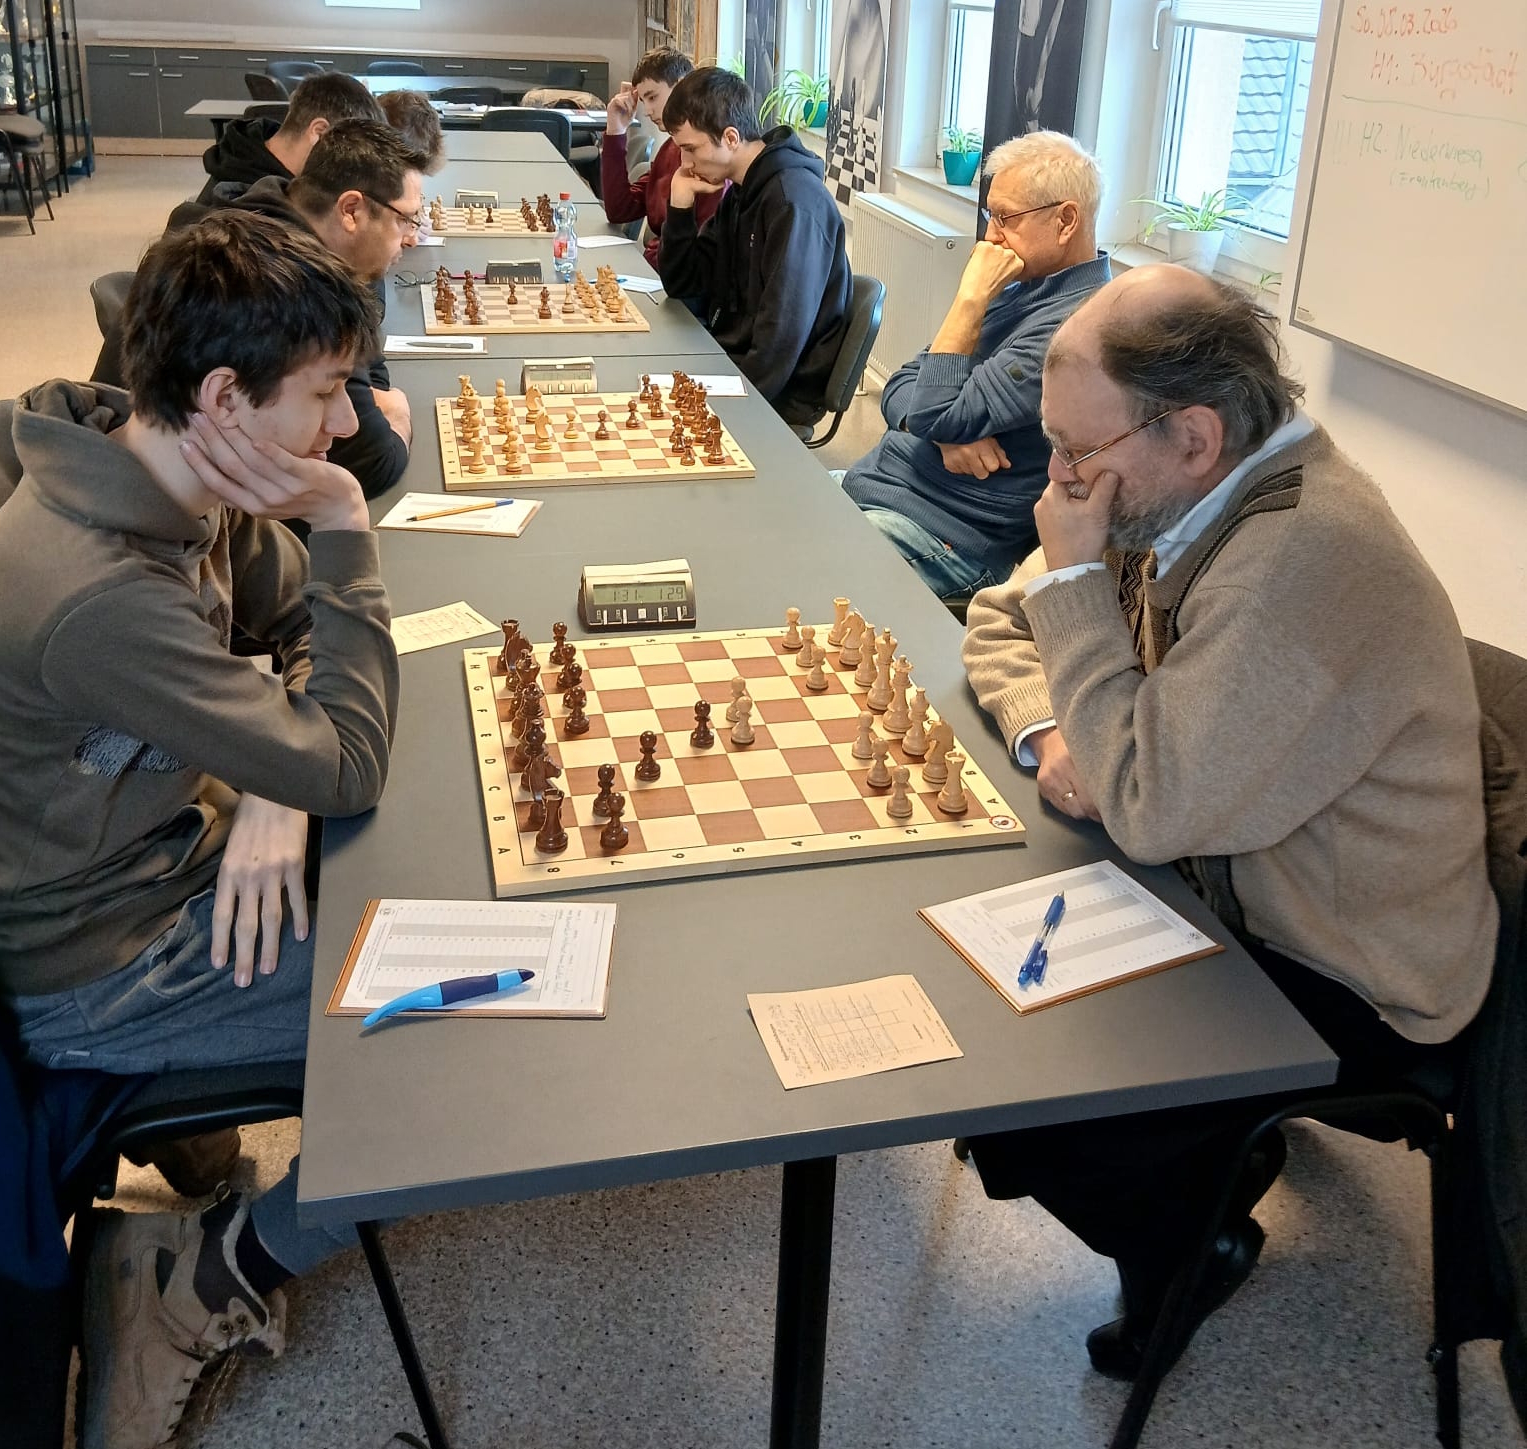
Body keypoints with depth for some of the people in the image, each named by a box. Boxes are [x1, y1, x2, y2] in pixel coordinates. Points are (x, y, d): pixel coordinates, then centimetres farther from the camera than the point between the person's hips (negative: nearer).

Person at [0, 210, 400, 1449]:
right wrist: (345, 522, -26)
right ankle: (212, 1279, 9)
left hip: (167, 849, 9)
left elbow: (304, 622, 5)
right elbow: (349, 765, -28)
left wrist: (276, 793, -14)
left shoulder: (185, 479, -7)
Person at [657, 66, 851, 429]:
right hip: (727, 365, 9)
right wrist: (680, 208, -2)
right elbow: (681, 286, 12)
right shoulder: (739, 192, 9)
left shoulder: (794, 201, -20)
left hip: (780, 395, -8)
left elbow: (782, 335, -25)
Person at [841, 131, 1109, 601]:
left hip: (941, 532, -9)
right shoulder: (1019, 289, 12)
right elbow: (899, 390, 11)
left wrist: (972, 298, -17)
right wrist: (947, 432, -11)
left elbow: (935, 415, -22)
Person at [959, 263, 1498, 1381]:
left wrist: (1077, 575, -27)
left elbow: (1149, 808, -32)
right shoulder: (1169, 491, -3)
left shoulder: (1308, 560, -32)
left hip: (1344, 988, -9)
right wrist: (1048, 730, -13)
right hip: (1230, 887, 9)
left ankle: (1192, 1239, 17)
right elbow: (1000, 619, 9)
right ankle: (1222, 1156, 21)